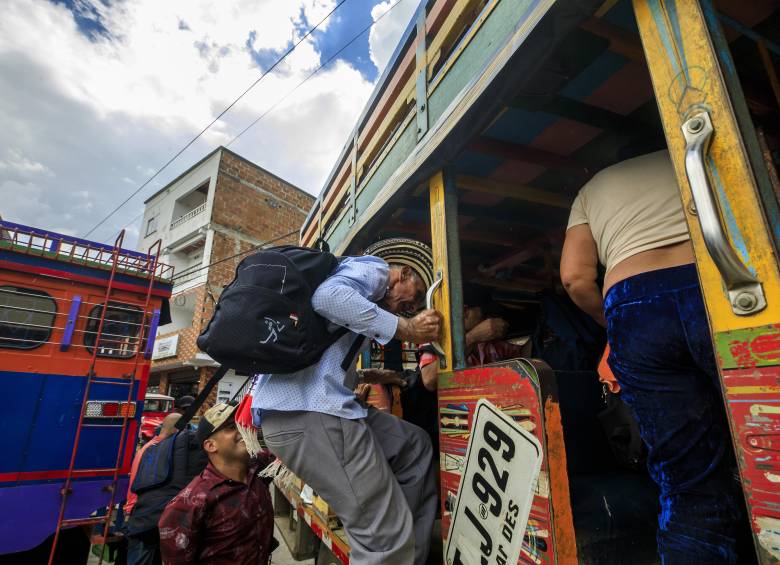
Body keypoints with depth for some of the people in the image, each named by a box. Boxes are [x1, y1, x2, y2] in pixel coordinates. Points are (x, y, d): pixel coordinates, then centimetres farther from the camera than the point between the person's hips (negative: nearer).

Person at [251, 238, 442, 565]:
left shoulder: (368, 290, 29)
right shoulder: (374, 267, 3)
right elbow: (328, 296, -19)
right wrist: (405, 329, -13)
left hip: (310, 403, 10)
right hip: (306, 409, -10)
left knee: (413, 446, 20)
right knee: (388, 534, -7)